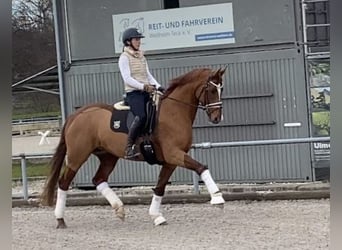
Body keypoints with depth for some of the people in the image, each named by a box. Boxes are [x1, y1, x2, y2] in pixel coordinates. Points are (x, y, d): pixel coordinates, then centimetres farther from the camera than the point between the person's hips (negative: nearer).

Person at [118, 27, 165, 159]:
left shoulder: (141, 57, 22)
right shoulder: (124, 57, -2)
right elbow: (127, 78, -12)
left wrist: (158, 87, 3)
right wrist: (143, 87, -21)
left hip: (147, 92, 8)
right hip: (133, 93, -8)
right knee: (141, 116, -30)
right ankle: (129, 148, -26)